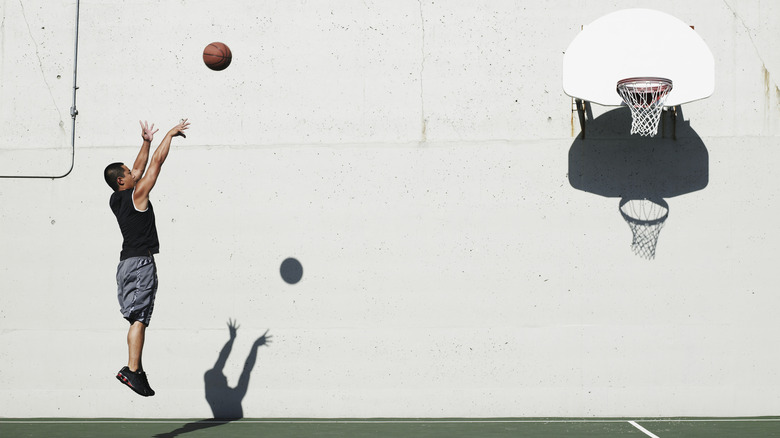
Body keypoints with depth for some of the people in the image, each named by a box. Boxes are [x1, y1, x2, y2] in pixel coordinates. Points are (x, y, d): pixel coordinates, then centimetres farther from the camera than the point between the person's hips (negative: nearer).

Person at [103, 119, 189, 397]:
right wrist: (170, 134, 6)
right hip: (142, 262, -9)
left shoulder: (115, 201, 13)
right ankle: (131, 370, -21)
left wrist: (146, 142, 30)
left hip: (127, 263, 9)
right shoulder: (137, 195, -8)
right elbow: (157, 162, -4)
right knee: (139, 319, -13)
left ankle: (137, 371, 9)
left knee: (137, 319, 10)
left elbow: (139, 169, 26)